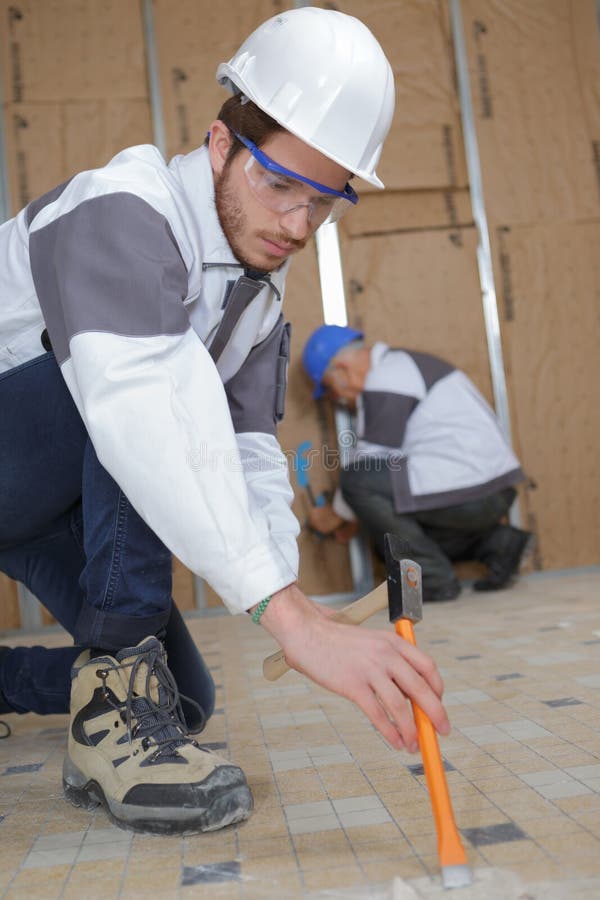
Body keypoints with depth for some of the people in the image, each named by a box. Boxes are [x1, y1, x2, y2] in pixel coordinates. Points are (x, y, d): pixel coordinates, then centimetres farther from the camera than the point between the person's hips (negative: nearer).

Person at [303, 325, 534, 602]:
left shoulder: (386, 381, -11)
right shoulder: (404, 364, 21)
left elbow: (372, 465, -11)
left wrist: (336, 514, 4)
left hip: (464, 494, -10)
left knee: (356, 480, -13)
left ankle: (433, 577, -5)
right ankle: (497, 542, 12)